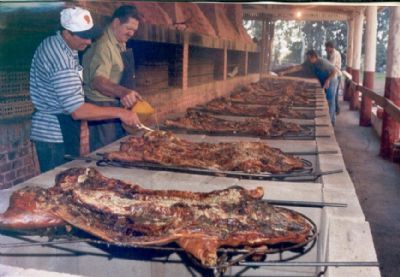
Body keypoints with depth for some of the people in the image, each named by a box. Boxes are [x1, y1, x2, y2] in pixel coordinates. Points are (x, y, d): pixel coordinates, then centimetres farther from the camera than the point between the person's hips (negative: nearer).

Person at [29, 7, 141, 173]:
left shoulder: (54, 43, 7)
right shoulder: (61, 60, -25)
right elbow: (78, 111, -28)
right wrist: (119, 113, -24)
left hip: (61, 130, 10)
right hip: (55, 135, -10)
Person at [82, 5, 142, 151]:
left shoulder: (121, 45, 11)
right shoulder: (103, 46, -19)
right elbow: (98, 81, -33)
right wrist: (123, 92, -48)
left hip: (118, 106, 9)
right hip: (103, 108, -9)